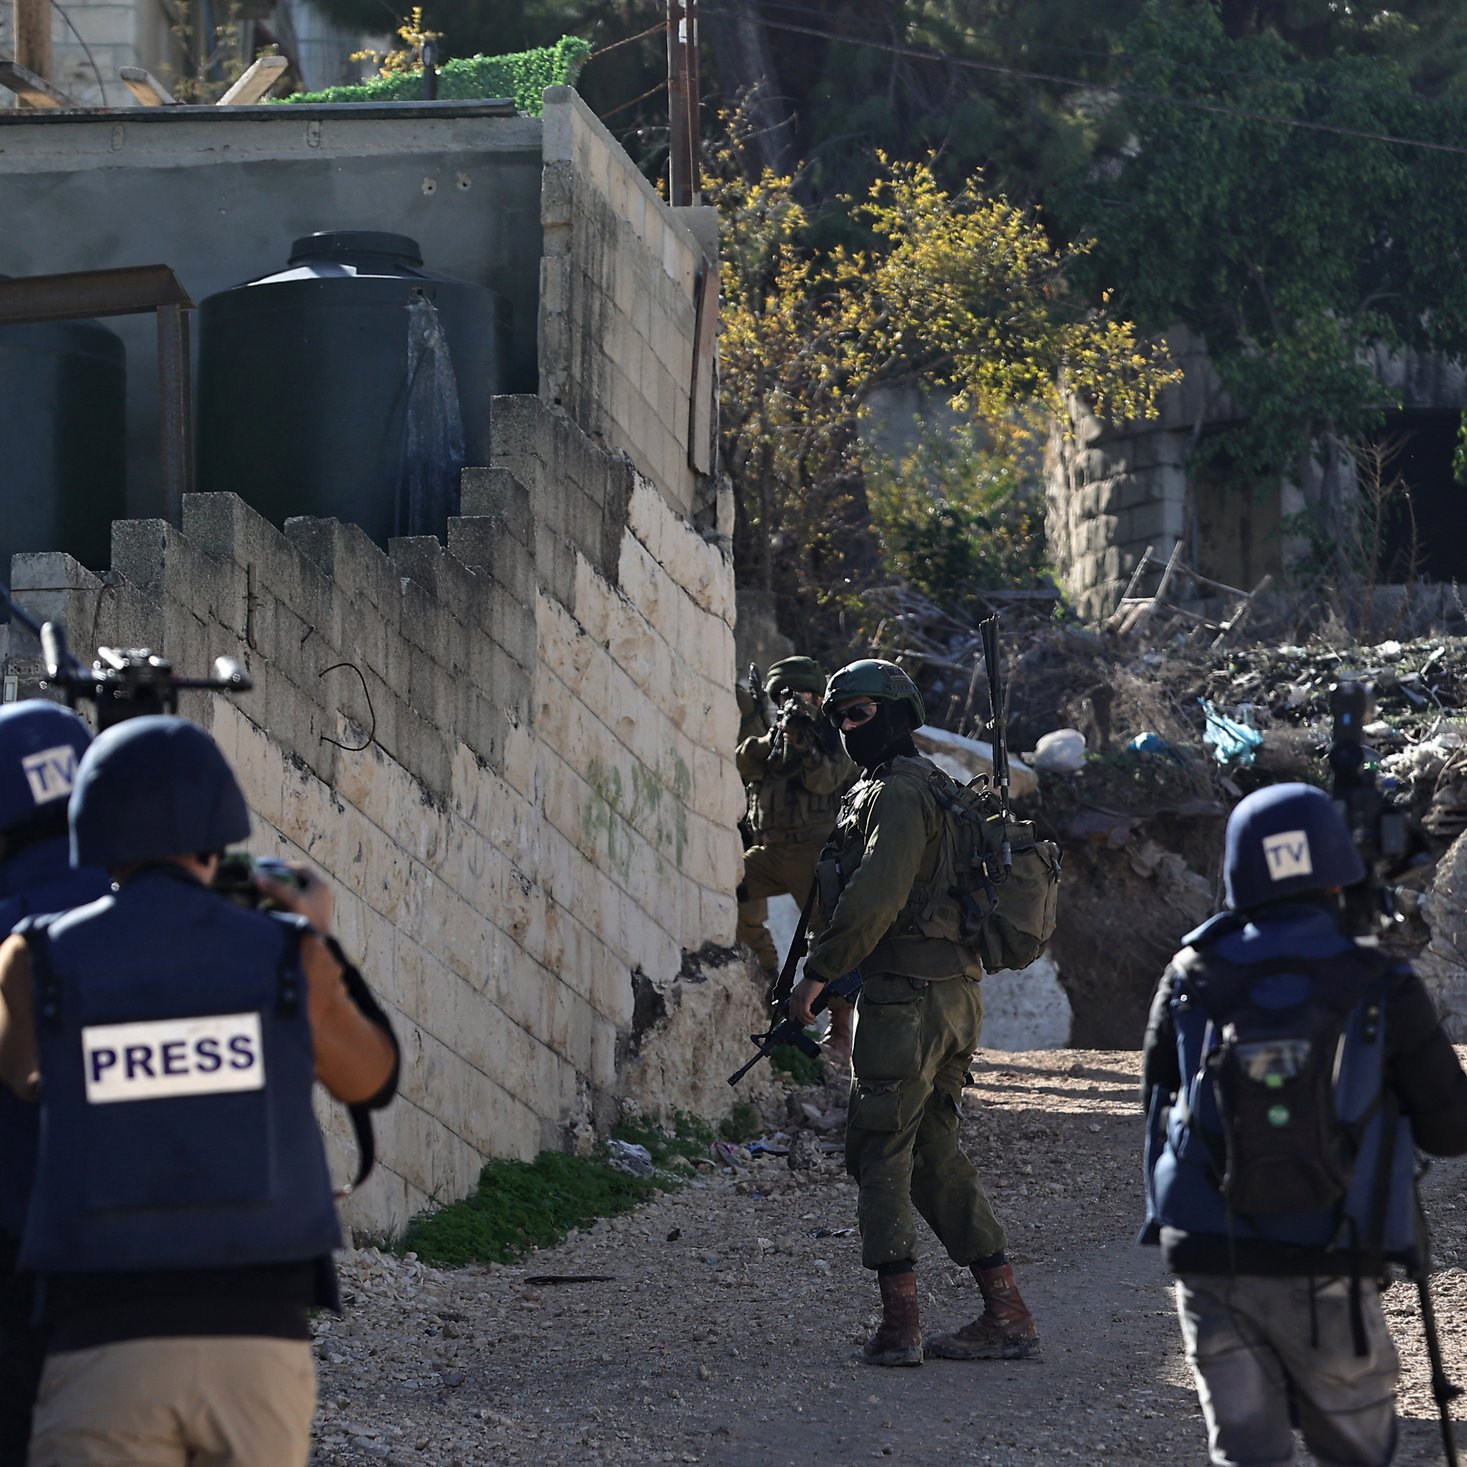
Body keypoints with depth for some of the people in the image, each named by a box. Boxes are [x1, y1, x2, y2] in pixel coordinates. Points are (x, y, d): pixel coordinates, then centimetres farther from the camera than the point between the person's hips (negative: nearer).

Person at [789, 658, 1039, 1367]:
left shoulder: (898, 791, -13)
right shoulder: (932, 787, 20)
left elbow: (876, 896, -23)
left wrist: (818, 973, -17)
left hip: (906, 995, -10)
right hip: (955, 995, 10)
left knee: (880, 1151, -4)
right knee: (934, 1155, 13)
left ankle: (899, 1325, -6)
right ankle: (1007, 1316, 12)